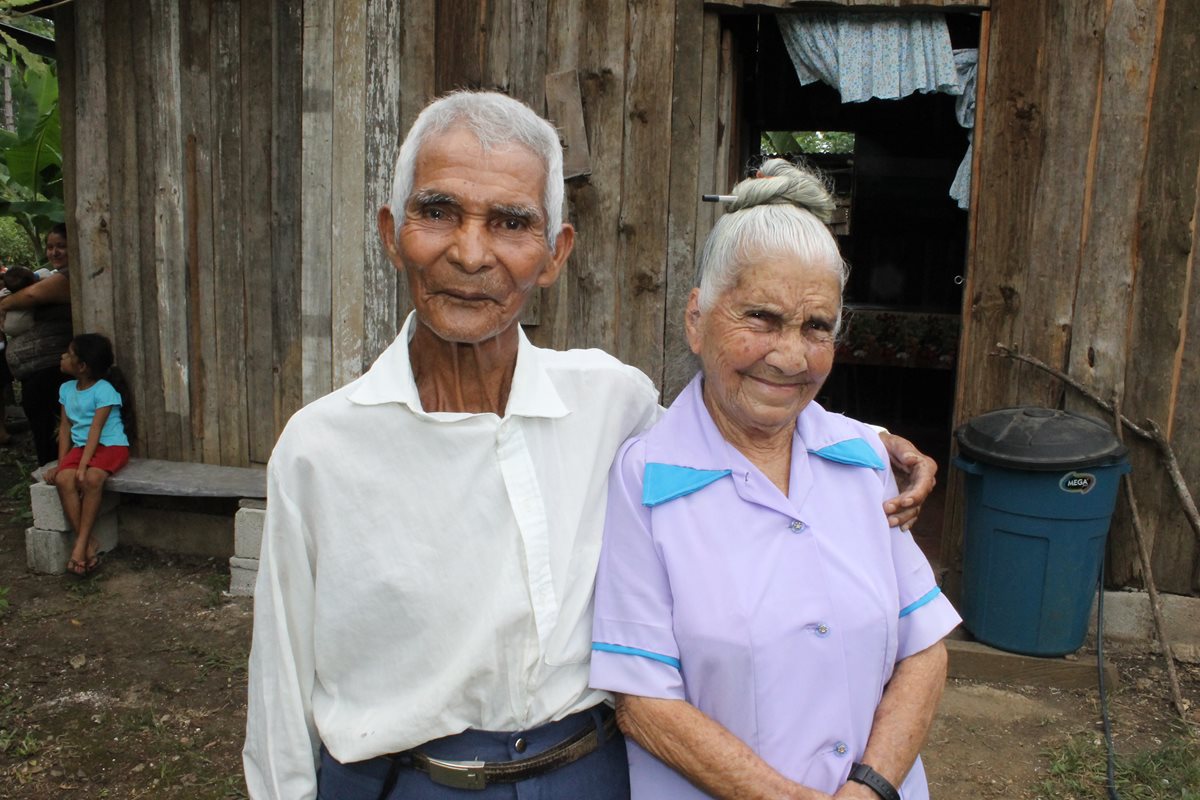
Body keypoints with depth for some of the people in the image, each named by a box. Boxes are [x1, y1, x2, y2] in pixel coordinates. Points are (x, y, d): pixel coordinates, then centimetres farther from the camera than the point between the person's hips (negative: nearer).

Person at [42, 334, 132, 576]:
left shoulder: (104, 390, -13)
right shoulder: (66, 389, 9)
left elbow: (96, 429, -19)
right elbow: (65, 428, 9)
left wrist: (83, 465, -26)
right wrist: (61, 463, -1)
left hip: (111, 446, -6)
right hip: (80, 446, 6)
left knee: (91, 479, -35)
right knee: (63, 479, -26)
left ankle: (81, 544, -25)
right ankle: (89, 543, -22)